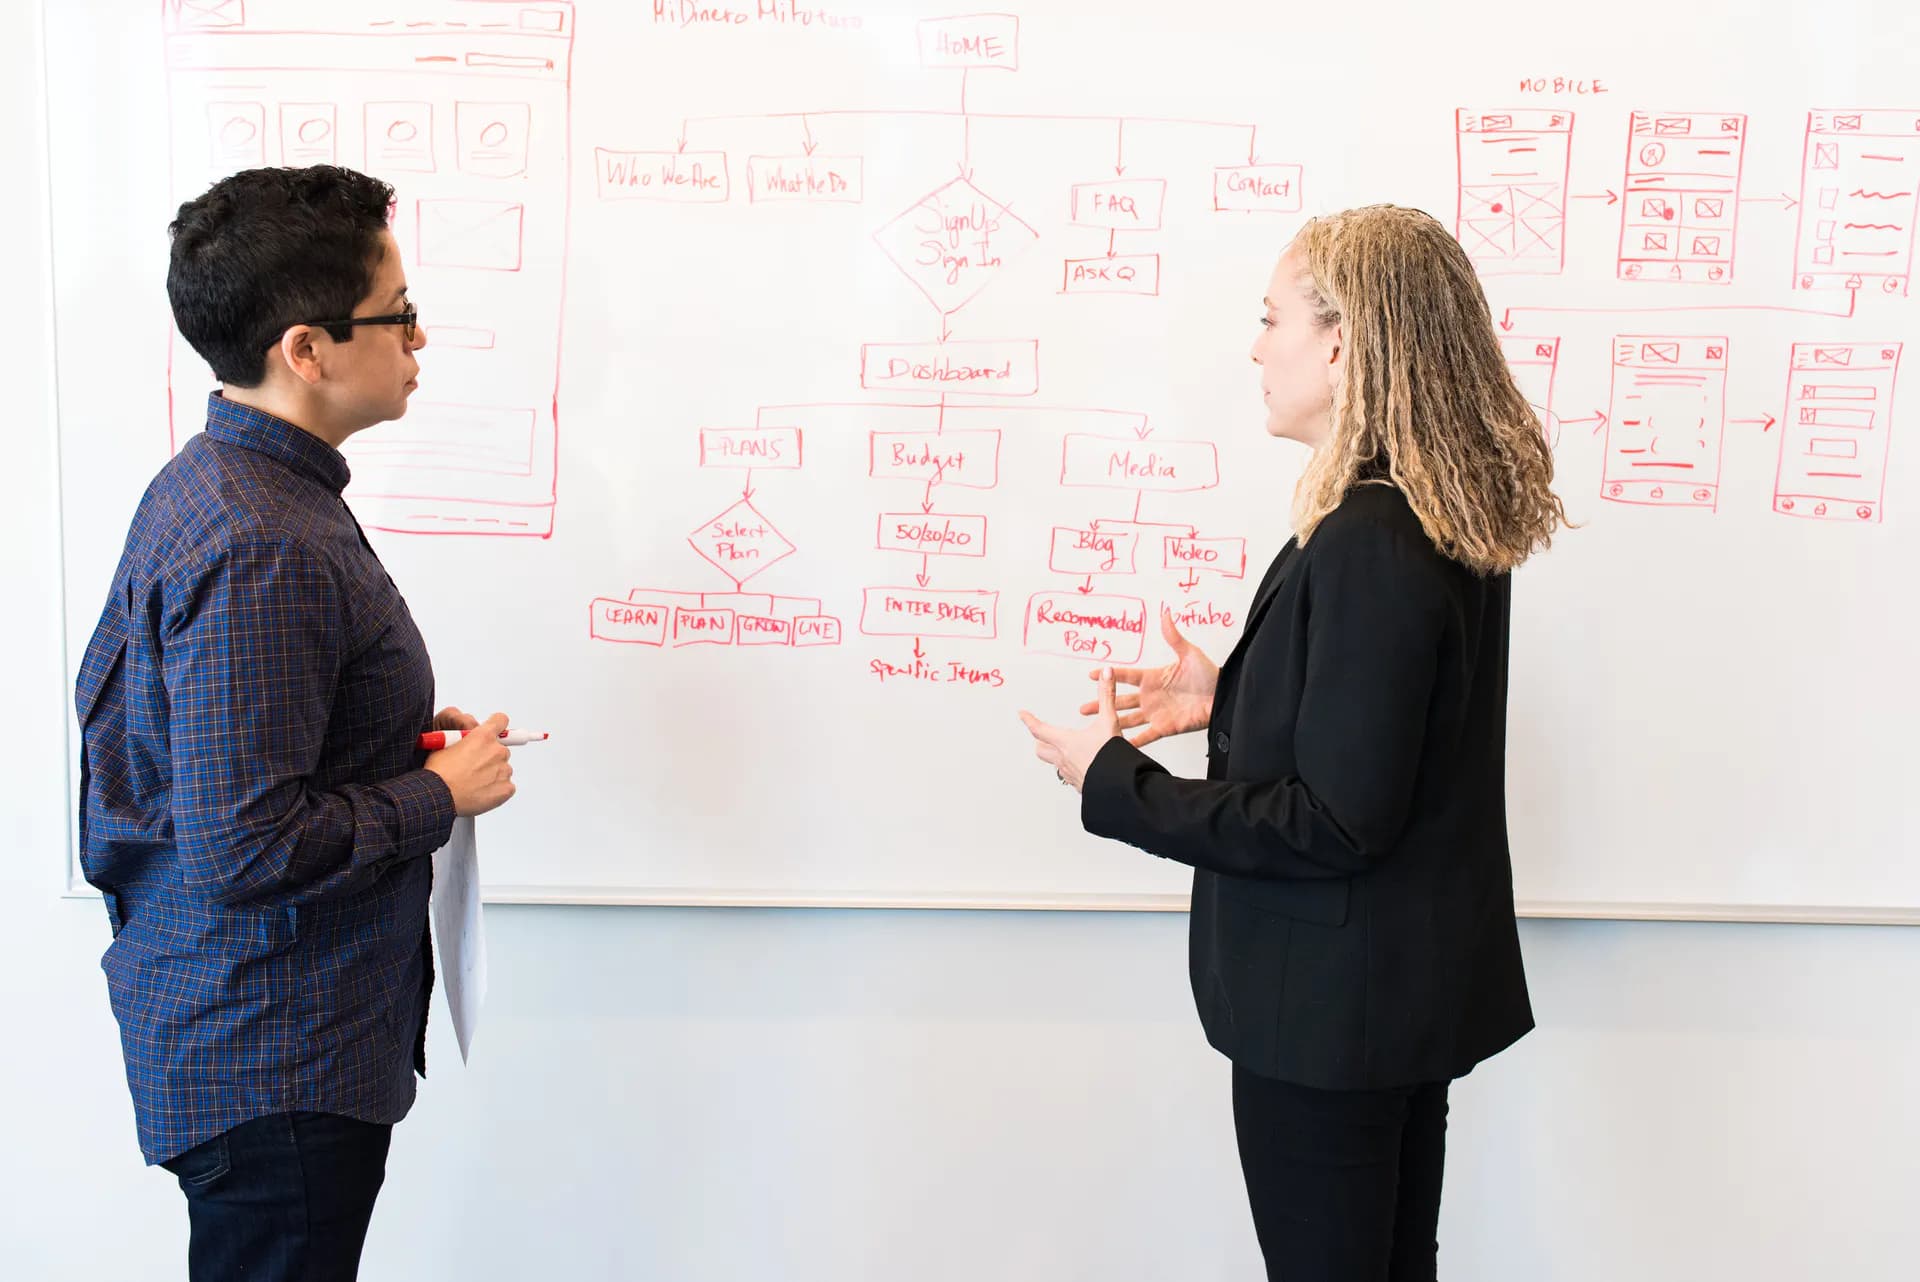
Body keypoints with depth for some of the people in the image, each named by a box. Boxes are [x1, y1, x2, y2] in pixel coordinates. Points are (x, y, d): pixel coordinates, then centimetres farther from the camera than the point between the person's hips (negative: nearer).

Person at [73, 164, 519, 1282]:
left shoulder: (204, 483, 7)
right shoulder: (261, 549, -26)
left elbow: (113, 702, 18)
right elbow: (246, 849, -29)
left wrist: (398, 739, 9)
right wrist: (441, 794, -15)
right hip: (275, 1067, -10)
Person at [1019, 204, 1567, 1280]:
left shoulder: (1366, 545, -26)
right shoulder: (1454, 518, 4)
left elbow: (1334, 823, -25)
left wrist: (1115, 780, -18)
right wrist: (1230, 693, 7)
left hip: (1332, 1008, -9)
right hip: (1417, 987, 9)